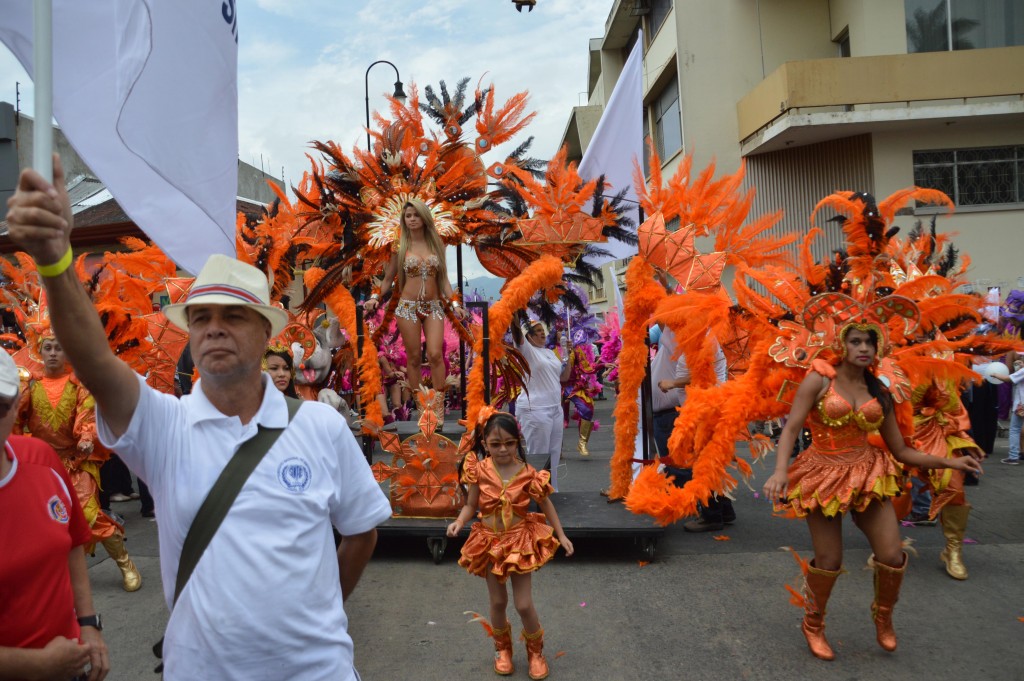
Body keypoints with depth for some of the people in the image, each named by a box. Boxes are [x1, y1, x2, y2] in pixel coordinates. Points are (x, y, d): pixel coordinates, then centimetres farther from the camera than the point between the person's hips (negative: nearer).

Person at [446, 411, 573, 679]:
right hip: (489, 542, 2)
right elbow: (471, 506, -2)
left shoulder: (527, 473, -15)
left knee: (524, 604, 3)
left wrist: (561, 535, 0)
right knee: (498, 602, 15)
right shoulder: (480, 471, -12)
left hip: (520, 541, -1)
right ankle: (502, 649, 41)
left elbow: (546, 505, -1)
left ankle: (536, 651, 31)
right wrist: (459, 522, -22)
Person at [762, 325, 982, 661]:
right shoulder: (819, 380, -8)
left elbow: (901, 450, 8)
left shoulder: (879, 393, 6)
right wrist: (780, 471, -30)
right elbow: (791, 428, -16)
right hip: (823, 477, -4)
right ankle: (813, 625, 28)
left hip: (867, 475, 4)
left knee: (893, 557, -2)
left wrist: (949, 462, -2)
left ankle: (883, 616, 31)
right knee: (829, 563, 0)